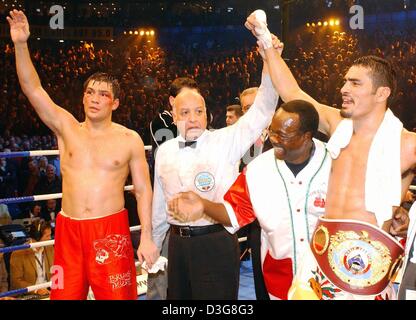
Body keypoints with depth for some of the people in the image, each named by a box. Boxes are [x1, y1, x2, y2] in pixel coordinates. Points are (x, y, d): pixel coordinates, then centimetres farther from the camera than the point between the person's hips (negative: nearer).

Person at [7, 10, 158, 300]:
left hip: (111, 230, -2)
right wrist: (21, 44, -16)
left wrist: (147, 237, -5)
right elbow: (33, 89, -5)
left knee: (118, 295, 0)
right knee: (66, 294, 8)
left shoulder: (130, 139, 0)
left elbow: (143, 190, 2)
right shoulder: (67, 128, 4)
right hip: (69, 230, 2)